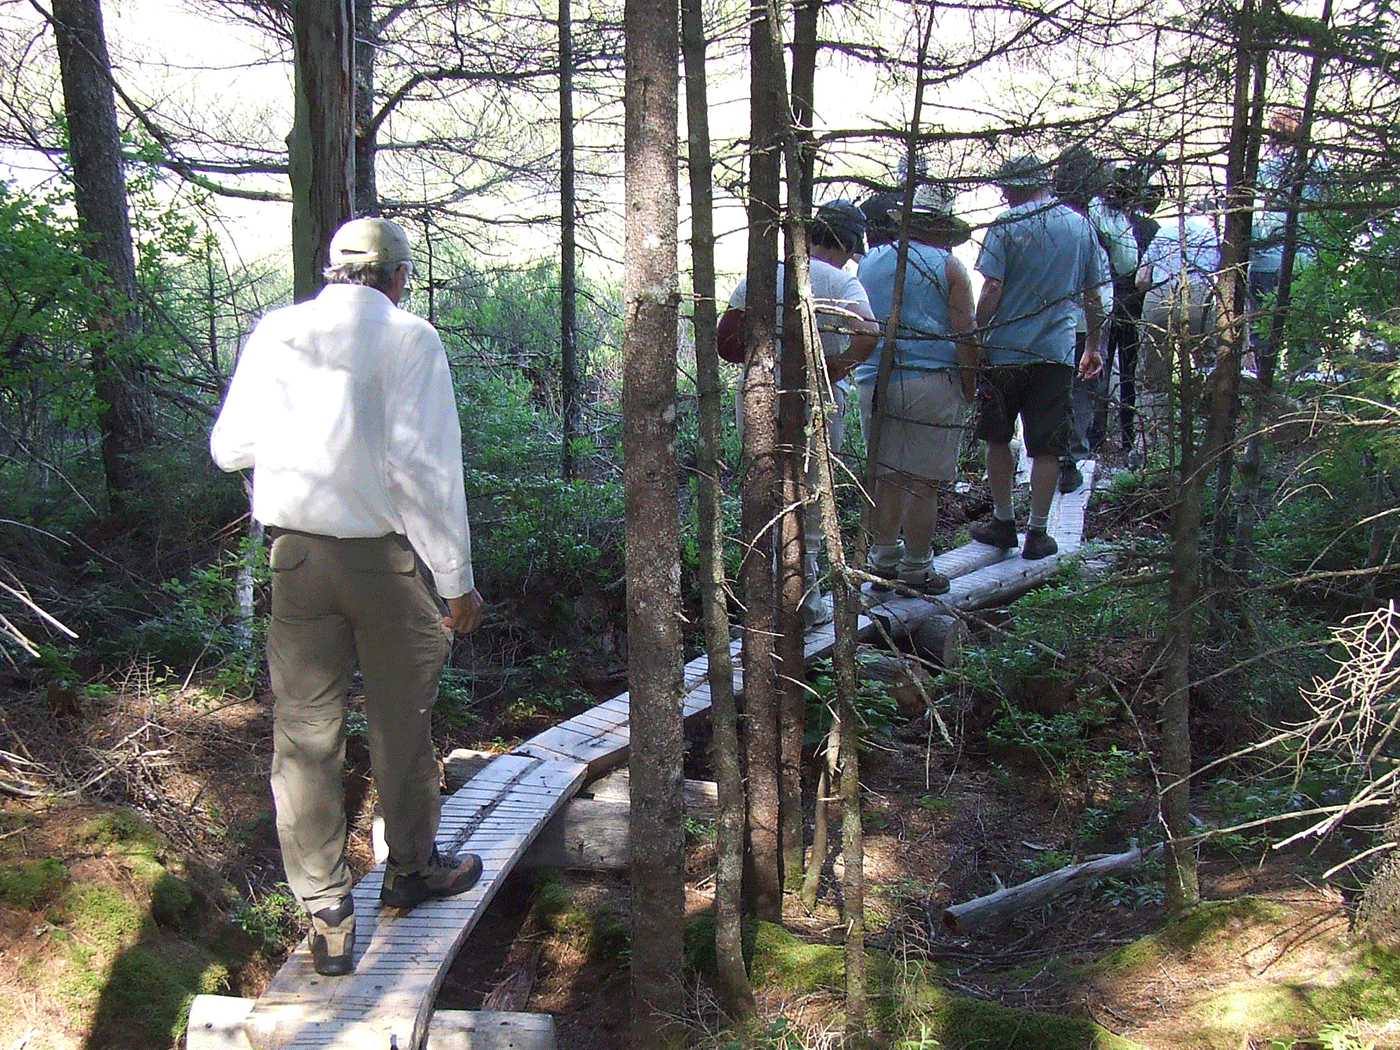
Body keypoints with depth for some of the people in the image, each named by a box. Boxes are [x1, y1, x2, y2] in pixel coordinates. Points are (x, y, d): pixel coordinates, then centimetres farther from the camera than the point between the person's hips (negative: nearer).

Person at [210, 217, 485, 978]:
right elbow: (425, 468, -12)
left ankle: (327, 916, 14)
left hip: (296, 552, 3)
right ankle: (410, 869, 34)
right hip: (387, 554, -2)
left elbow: (228, 448, 10)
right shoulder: (408, 339, -8)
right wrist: (456, 579, -7)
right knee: (400, 722, 16)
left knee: (305, 734, 10)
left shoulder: (272, 335, 2)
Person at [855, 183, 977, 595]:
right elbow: (965, 334, -5)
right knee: (923, 482, 1)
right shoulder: (948, 267, -2)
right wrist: (970, 387, 3)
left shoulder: (869, 262, 12)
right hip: (931, 383, -5)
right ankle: (915, 569, 7)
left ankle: (882, 559, 19)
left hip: (874, 384, 5)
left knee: (887, 476, 14)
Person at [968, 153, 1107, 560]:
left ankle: (1003, 522, 20)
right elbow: (1092, 295, 13)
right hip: (1057, 353, 3)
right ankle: (1037, 533, 8)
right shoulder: (1080, 225, 7)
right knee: (1046, 448, 6)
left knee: (998, 440, 14)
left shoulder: (1007, 225, -5)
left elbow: (992, 290, -11)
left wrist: (975, 339, -3)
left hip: (1005, 348, -2)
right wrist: (1093, 346, 22)